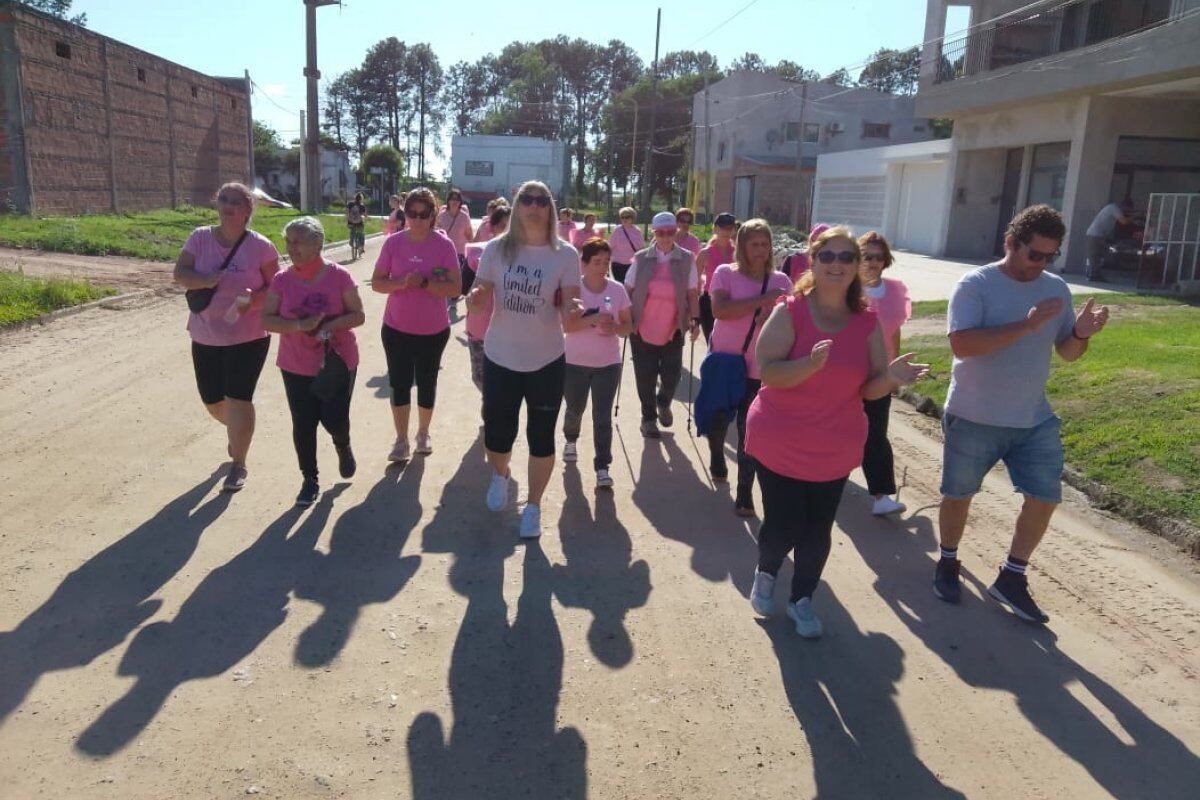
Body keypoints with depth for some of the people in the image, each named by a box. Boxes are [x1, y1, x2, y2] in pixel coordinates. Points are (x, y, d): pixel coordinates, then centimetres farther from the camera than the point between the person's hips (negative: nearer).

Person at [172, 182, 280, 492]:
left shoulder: (260, 245, -8)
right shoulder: (200, 237, -1)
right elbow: (180, 274, -7)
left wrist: (252, 299, -25)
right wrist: (205, 280, -27)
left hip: (249, 337, -4)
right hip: (205, 337, 4)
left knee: (238, 399, -8)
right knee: (213, 401, 14)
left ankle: (238, 464, 10)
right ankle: (239, 432, 48)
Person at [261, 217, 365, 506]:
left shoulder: (339, 276, -10)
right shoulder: (282, 280, -5)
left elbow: (358, 316, -6)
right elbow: (267, 320, -5)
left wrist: (331, 324, -25)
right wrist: (299, 325, -23)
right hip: (296, 366, 2)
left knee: (334, 420, 2)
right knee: (303, 424, 5)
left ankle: (343, 447, 39)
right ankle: (309, 480, 23)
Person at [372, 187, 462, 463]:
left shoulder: (444, 245, -10)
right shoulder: (393, 243, -5)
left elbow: (455, 288, -13)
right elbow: (377, 283, -5)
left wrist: (424, 282, -26)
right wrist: (402, 283, -23)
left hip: (434, 330, -1)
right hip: (396, 328, 1)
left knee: (426, 383, 14)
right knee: (400, 383, 6)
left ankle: (423, 433, 34)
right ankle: (401, 440, 18)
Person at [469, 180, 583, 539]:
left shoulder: (565, 255, -7)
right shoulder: (497, 249, -4)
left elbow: (570, 305, -10)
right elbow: (481, 295, 1)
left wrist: (574, 312, -34)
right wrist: (476, 297, -23)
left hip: (546, 361, -1)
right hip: (500, 357, 1)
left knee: (541, 437, 8)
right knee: (497, 432, 11)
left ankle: (533, 506, 28)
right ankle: (500, 475, 47)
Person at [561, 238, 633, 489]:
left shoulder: (617, 290, -2)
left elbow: (628, 326, 2)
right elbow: (567, 326, -13)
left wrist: (614, 328, -20)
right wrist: (593, 319, -28)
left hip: (608, 364, 0)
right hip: (575, 362, 0)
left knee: (603, 417, -3)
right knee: (575, 409, 19)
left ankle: (602, 468, 2)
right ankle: (571, 440, 49)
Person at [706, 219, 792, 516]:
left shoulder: (781, 281, 3)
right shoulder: (725, 273, -6)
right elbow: (719, 310, -21)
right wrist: (761, 300, -25)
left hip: (759, 367, 1)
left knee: (749, 431, -3)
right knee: (718, 421, 15)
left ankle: (744, 493, 5)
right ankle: (717, 458, 46)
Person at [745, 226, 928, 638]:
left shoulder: (867, 322, -2)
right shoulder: (790, 311, -12)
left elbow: (871, 389, 0)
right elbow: (767, 372, -20)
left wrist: (892, 376, -22)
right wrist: (811, 363, -37)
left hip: (835, 449, 3)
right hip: (780, 444, -3)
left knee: (817, 530, 8)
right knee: (782, 525, 3)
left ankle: (802, 599, 32)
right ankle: (765, 575, 36)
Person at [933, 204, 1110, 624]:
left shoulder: (1057, 289, 4)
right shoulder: (975, 284, -14)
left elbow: (1067, 353, 8)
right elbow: (961, 344, -27)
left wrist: (1081, 333, -15)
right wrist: (1027, 325, -31)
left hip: (1035, 420, 5)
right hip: (973, 418, -4)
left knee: (1045, 497, 3)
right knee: (958, 494, 11)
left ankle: (1011, 578, 20)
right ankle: (948, 562, 34)